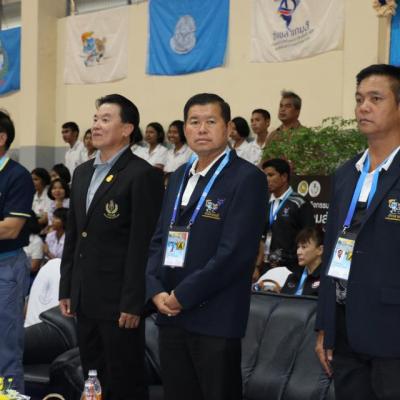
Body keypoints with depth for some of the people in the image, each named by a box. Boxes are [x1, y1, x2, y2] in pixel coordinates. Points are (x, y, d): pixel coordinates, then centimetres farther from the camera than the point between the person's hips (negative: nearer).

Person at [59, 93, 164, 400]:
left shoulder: (143, 175, -10)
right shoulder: (83, 172, 14)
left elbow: (143, 244, -15)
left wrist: (132, 303, -17)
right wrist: (66, 289, 13)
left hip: (118, 299, -7)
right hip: (85, 298, 7)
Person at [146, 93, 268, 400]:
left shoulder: (247, 178, -9)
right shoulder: (179, 177, 15)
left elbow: (235, 252, -17)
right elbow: (160, 239, 16)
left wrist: (183, 296, -15)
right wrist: (156, 291, -1)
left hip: (215, 318, -7)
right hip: (171, 316, 7)